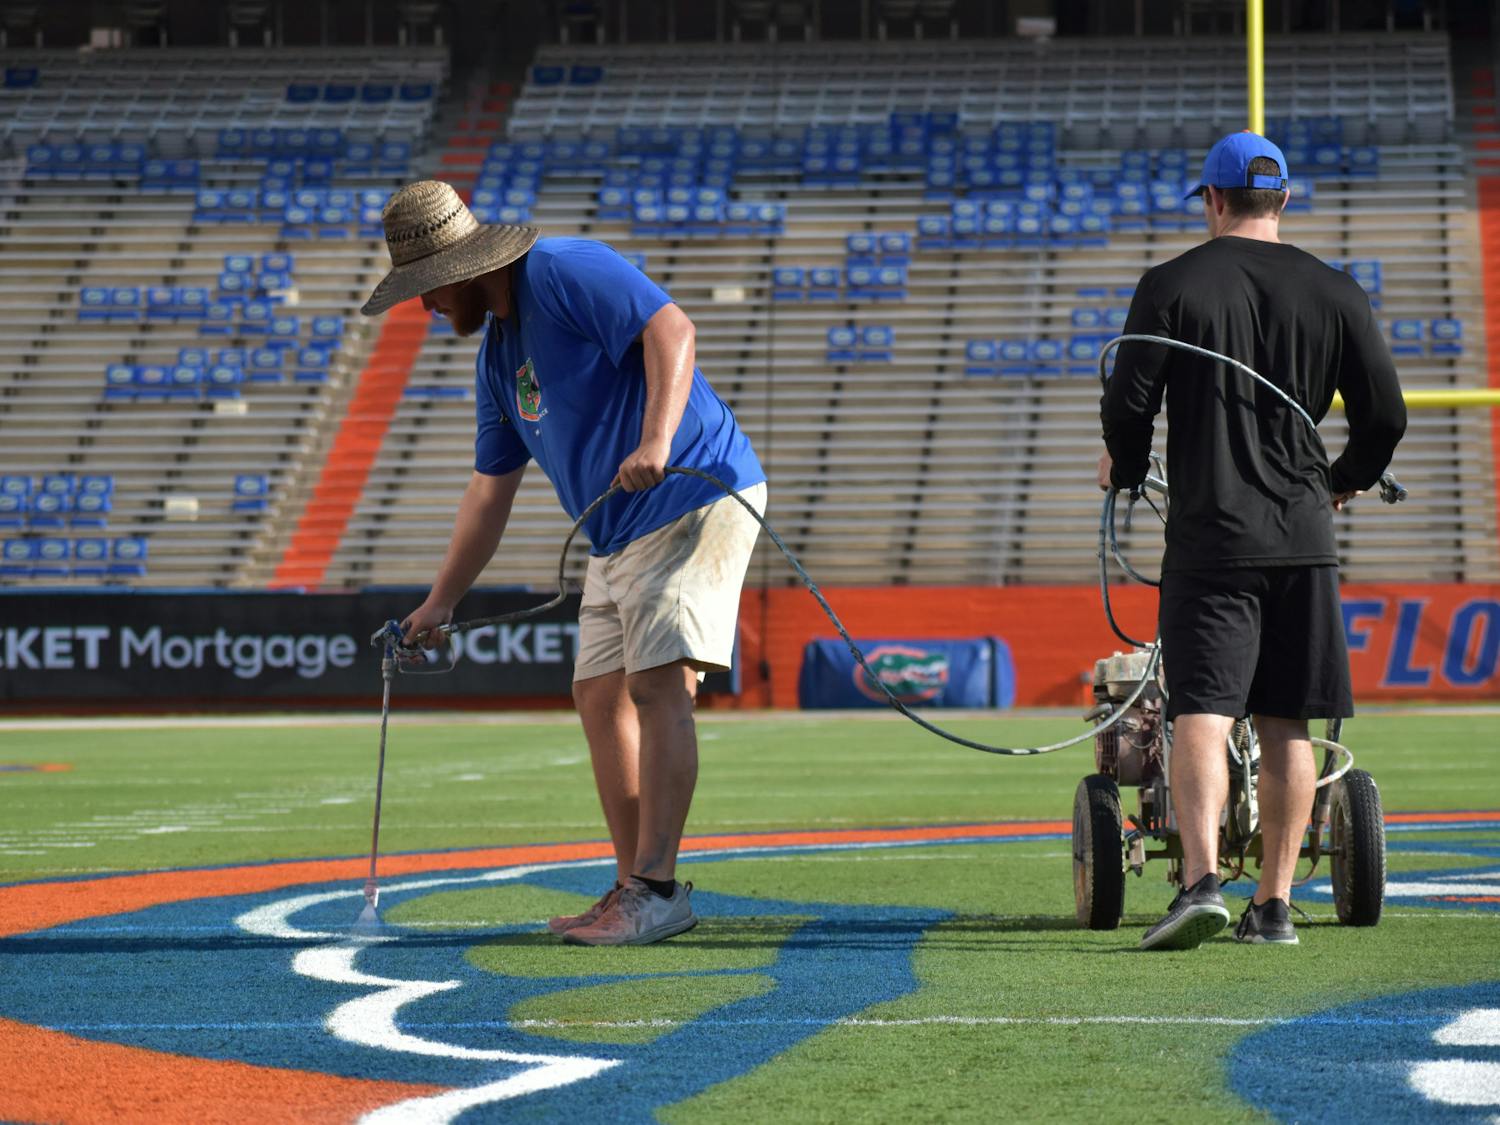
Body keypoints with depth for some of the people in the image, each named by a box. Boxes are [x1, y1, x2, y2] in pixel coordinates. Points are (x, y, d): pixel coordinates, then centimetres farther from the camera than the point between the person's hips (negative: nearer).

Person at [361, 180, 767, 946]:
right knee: (600, 695, 6)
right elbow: (490, 489, 22)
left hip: (695, 498, -10)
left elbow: (671, 327, -23)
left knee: (658, 686, -16)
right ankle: (635, 889, 10)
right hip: (619, 535, 10)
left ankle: (657, 889, -19)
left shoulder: (567, 273, -10)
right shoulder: (496, 354, 17)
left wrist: (657, 439, -36)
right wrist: (442, 601, 20)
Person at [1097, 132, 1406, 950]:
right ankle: (1274, 904, 11)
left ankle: (1201, 879, -27)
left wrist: (1125, 467, 15)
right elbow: (1385, 414, 6)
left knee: (1201, 713, -8)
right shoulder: (1333, 293, 6)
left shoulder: (1171, 287, -2)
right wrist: (1348, 479, 25)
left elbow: (1128, 402, -6)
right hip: (1304, 537, 3)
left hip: (1209, 536, -3)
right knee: (1286, 726, 9)